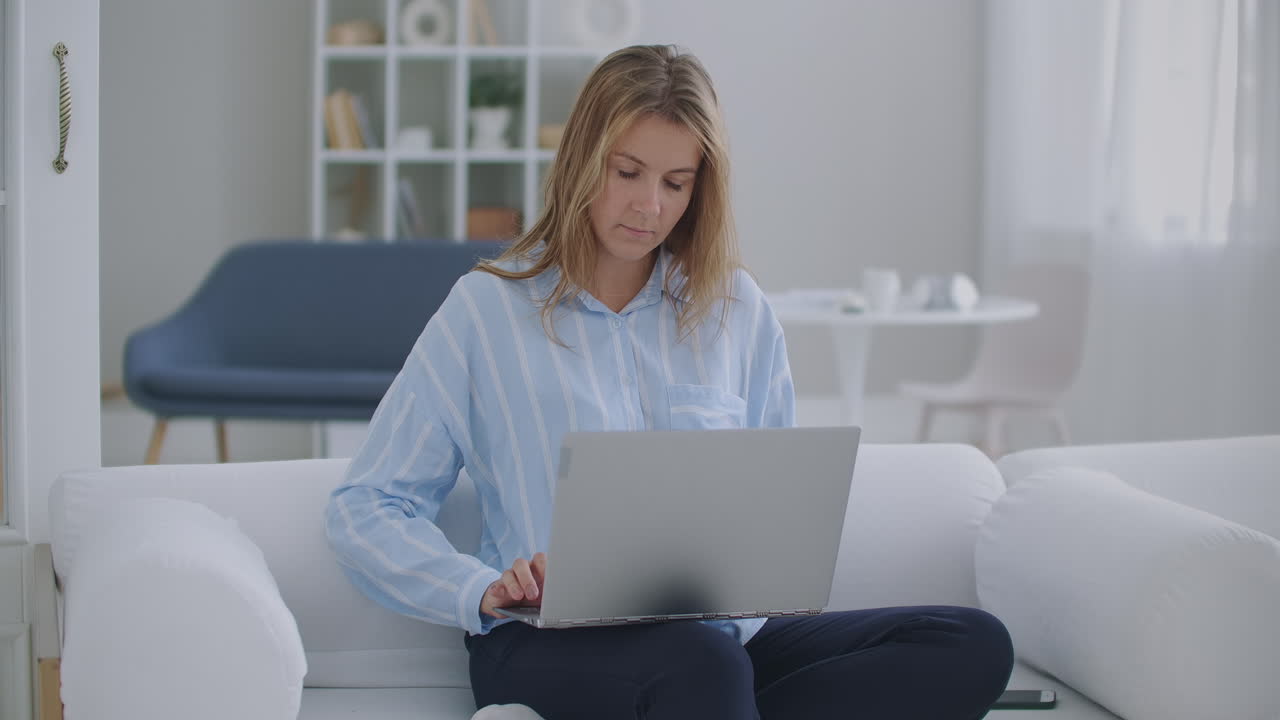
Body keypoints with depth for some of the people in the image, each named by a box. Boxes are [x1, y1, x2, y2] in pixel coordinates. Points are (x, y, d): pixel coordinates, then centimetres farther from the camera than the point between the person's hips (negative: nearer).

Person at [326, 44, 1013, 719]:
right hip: (552, 644, -5)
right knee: (699, 661, -42)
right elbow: (363, 512, 3)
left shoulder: (737, 310, 15)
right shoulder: (486, 309, 6)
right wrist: (483, 590, -16)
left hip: (720, 631, 6)